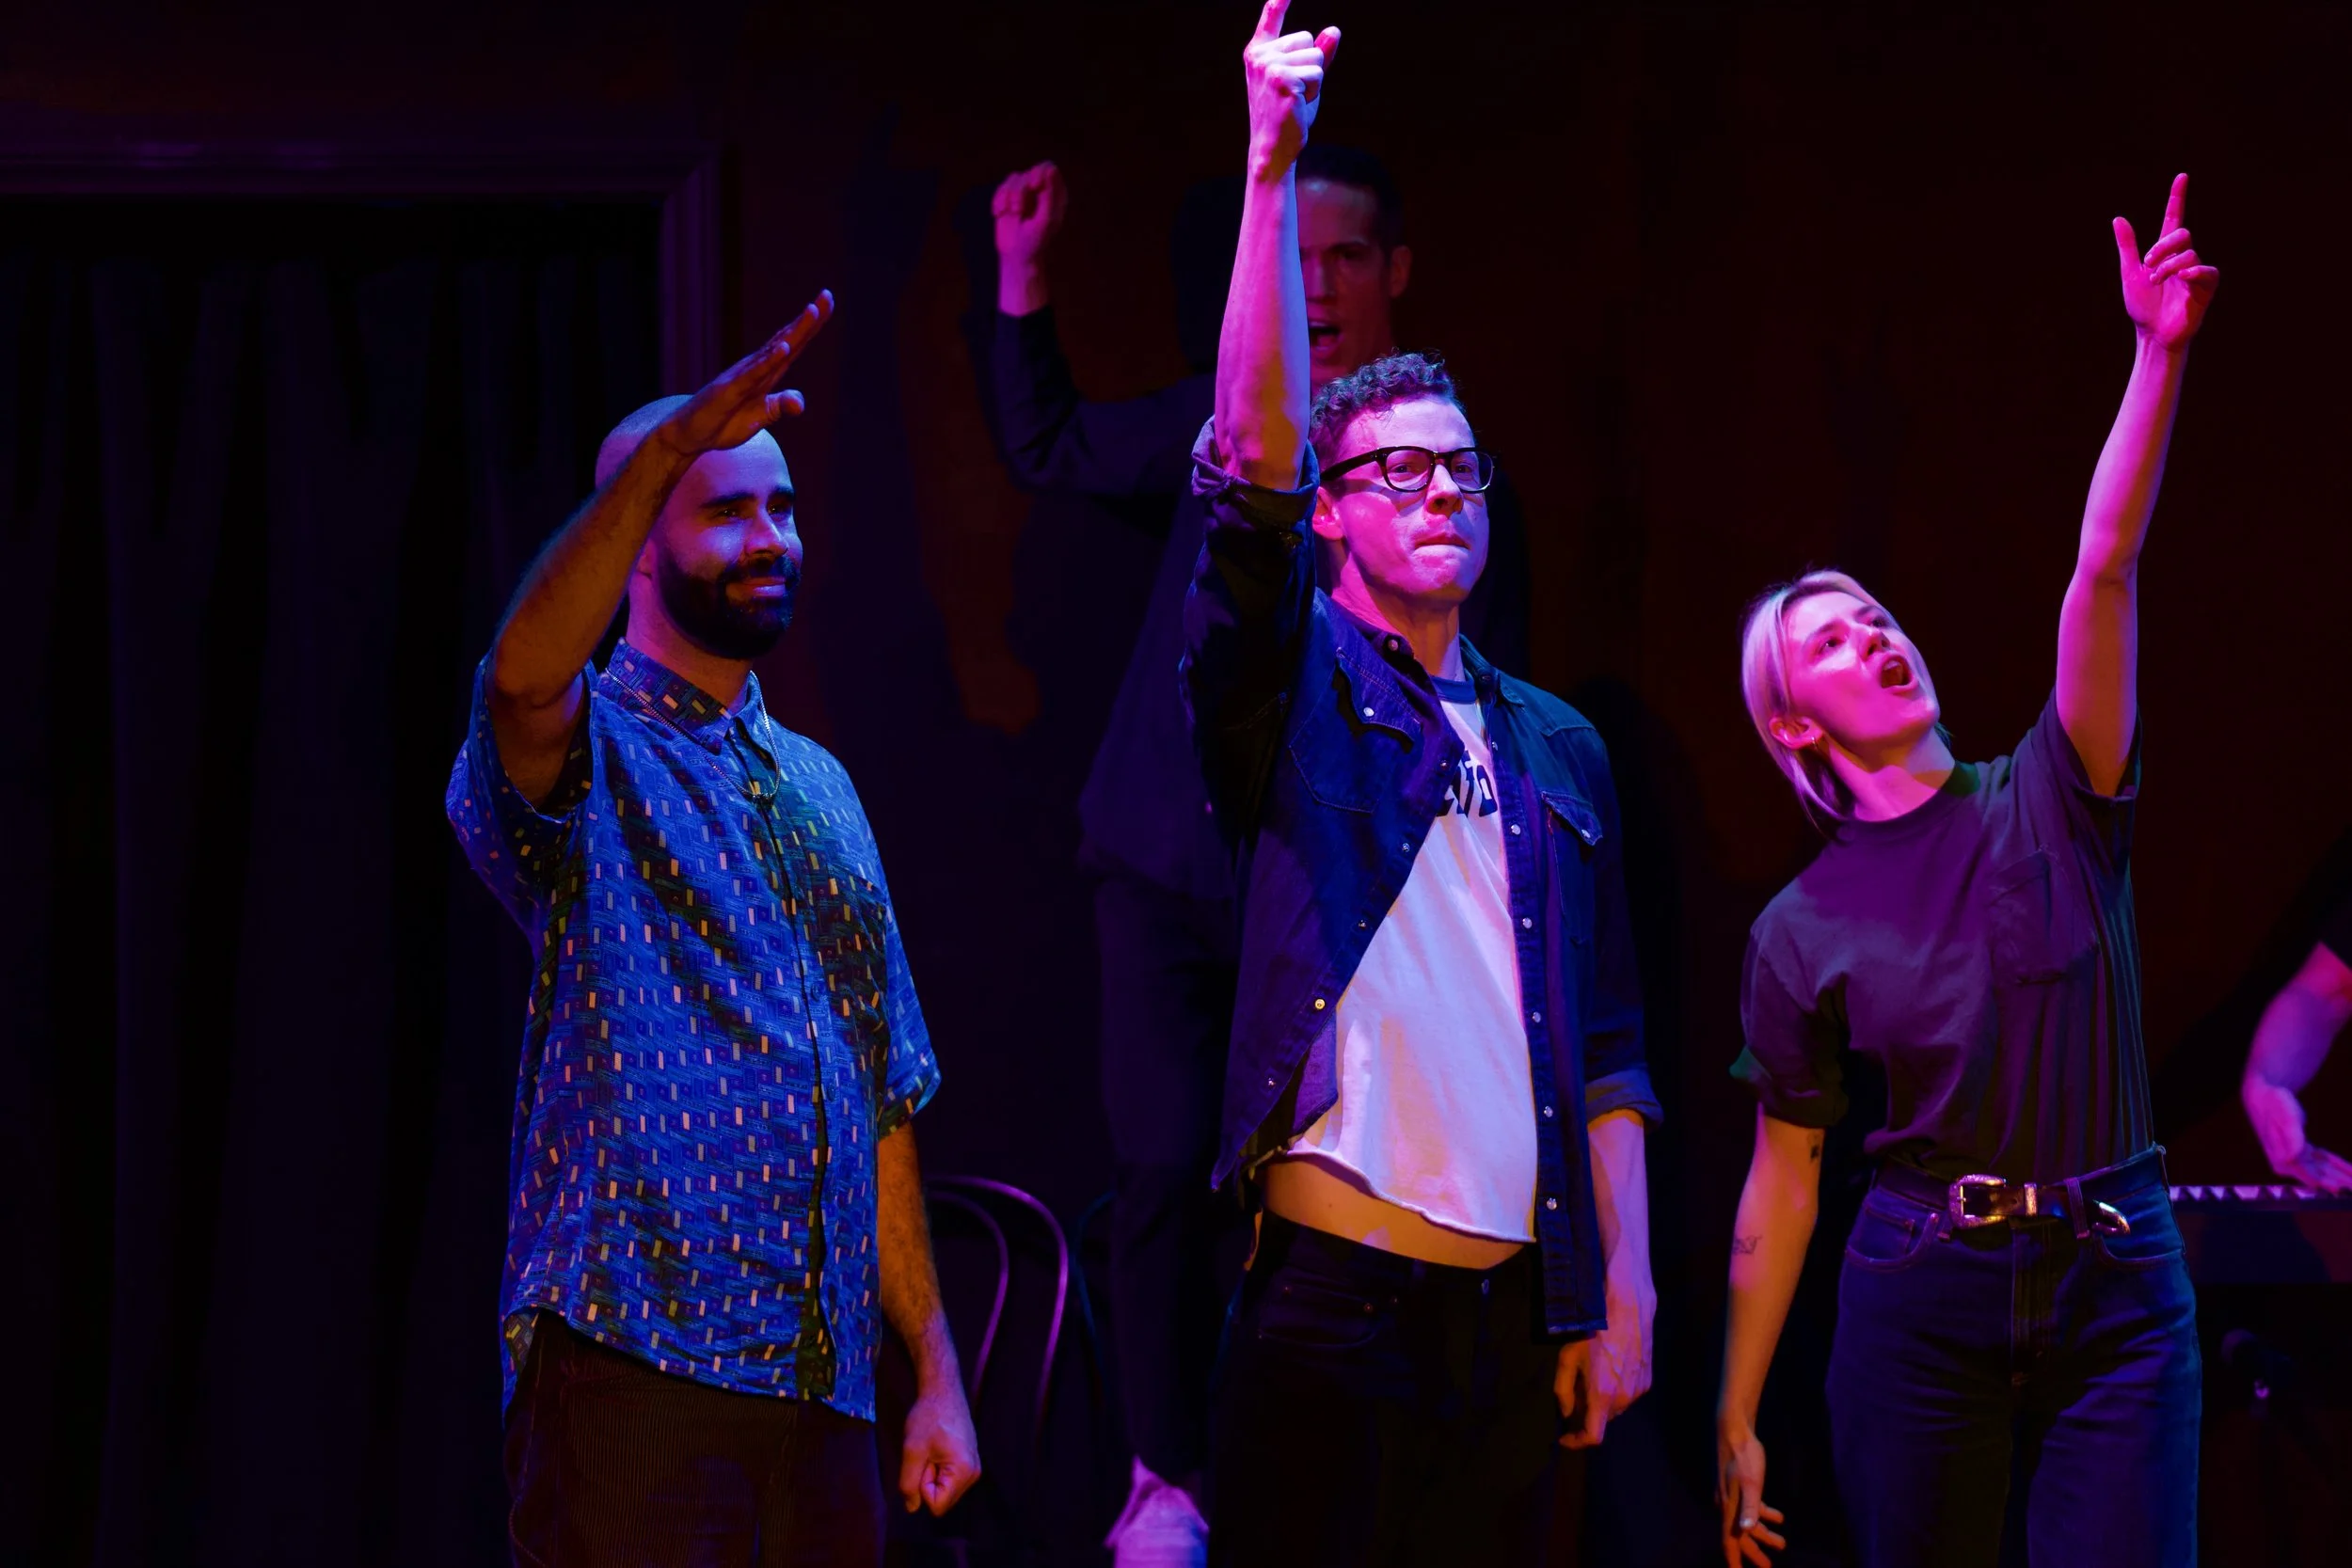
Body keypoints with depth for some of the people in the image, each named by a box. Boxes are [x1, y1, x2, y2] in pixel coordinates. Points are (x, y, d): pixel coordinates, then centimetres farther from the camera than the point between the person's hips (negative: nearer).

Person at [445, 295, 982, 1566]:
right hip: (634, 1367, -6)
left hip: (821, 1392, 6)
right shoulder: (588, 754, 0)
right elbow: (524, 675, -26)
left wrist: (935, 1369, 14)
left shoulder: (818, 787, 20)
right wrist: (670, 445, -37)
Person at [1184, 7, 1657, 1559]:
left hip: (1511, 1306, 4)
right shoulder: (1296, 689, 4)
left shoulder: (1558, 748, 16)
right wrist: (1272, 171, -19)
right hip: (1330, 1296, -4)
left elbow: (1609, 1055, 15)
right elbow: (1252, 458, -13)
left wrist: (1627, 1293, 7)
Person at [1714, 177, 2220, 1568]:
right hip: (1920, 1305, 1)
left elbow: (2106, 569, -11)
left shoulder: (2049, 808, 2)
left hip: (2117, 1293, 0)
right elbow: (1783, 1185, 8)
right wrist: (1737, 1423, 8)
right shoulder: (1803, 932, 4)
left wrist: (2161, 356, -23)